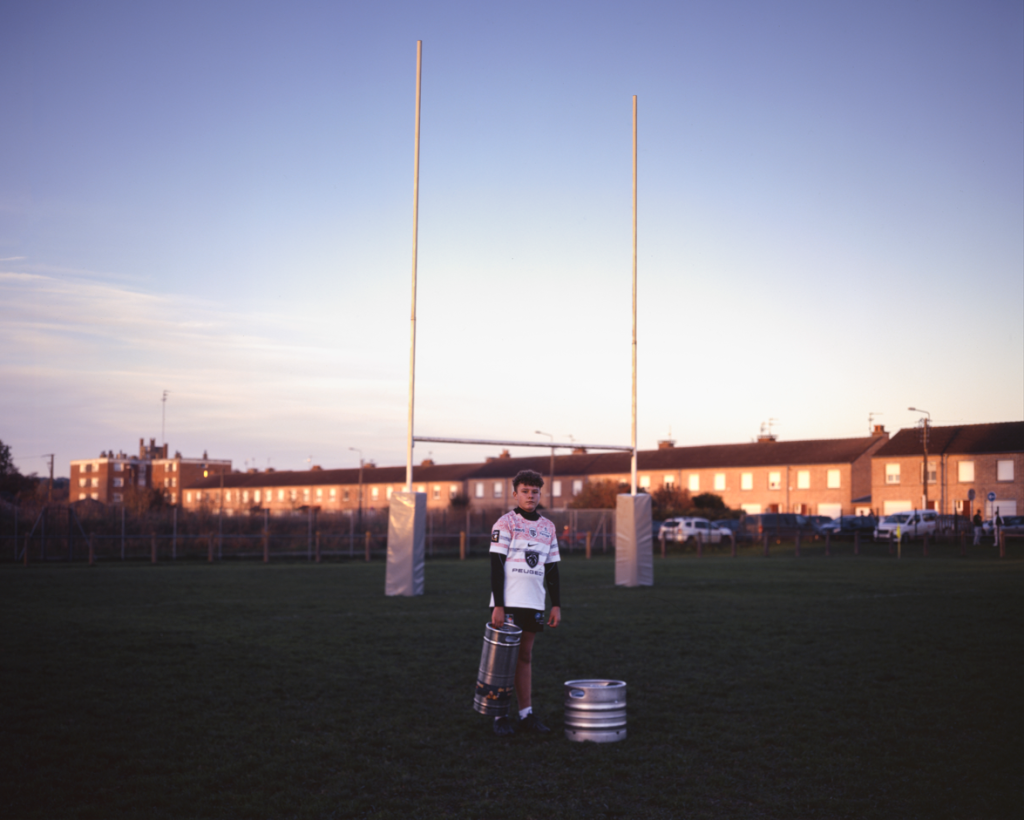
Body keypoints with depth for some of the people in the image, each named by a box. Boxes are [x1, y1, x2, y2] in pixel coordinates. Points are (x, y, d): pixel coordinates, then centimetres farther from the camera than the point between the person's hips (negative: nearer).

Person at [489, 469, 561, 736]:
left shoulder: (548, 528, 12)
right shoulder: (505, 523, -5)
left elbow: (552, 568, 16)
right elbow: (496, 566, -8)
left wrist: (556, 605, 9)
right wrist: (498, 606, -14)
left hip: (534, 604, 5)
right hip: (508, 603, -5)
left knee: (525, 657, 10)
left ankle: (526, 714, 14)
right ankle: (501, 717, 6)